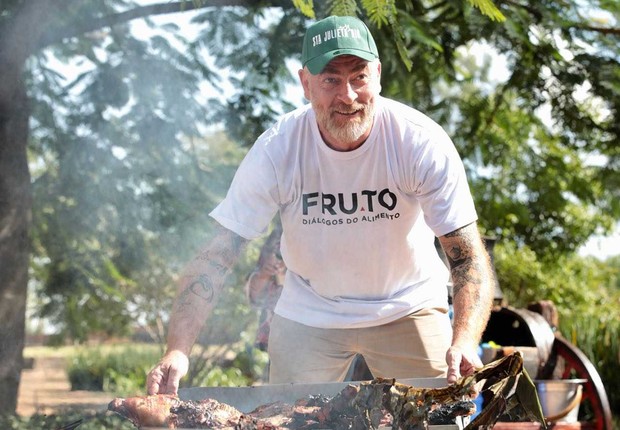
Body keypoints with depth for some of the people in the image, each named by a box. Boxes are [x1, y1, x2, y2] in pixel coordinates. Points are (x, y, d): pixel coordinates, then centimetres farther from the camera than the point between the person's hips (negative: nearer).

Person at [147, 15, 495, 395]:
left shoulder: (423, 142, -23)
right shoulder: (276, 150, -22)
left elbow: (469, 256, -23)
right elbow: (217, 258, -21)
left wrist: (465, 341, -42)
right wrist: (178, 350, -34)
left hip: (407, 307, 0)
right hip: (308, 314, 0)